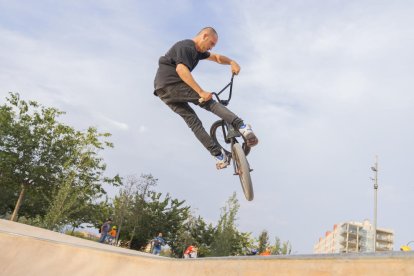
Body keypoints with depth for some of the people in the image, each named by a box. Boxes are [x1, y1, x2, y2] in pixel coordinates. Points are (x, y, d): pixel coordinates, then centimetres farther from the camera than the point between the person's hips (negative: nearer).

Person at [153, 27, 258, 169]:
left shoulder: (197, 51, 21)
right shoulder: (185, 46, -10)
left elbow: (216, 57, 25)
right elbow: (181, 69, -25)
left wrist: (232, 62, 4)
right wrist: (201, 92, -31)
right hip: (170, 84, -9)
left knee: (193, 121, 2)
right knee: (208, 102, -12)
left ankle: (219, 156, -2)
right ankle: (242, 126, -23)